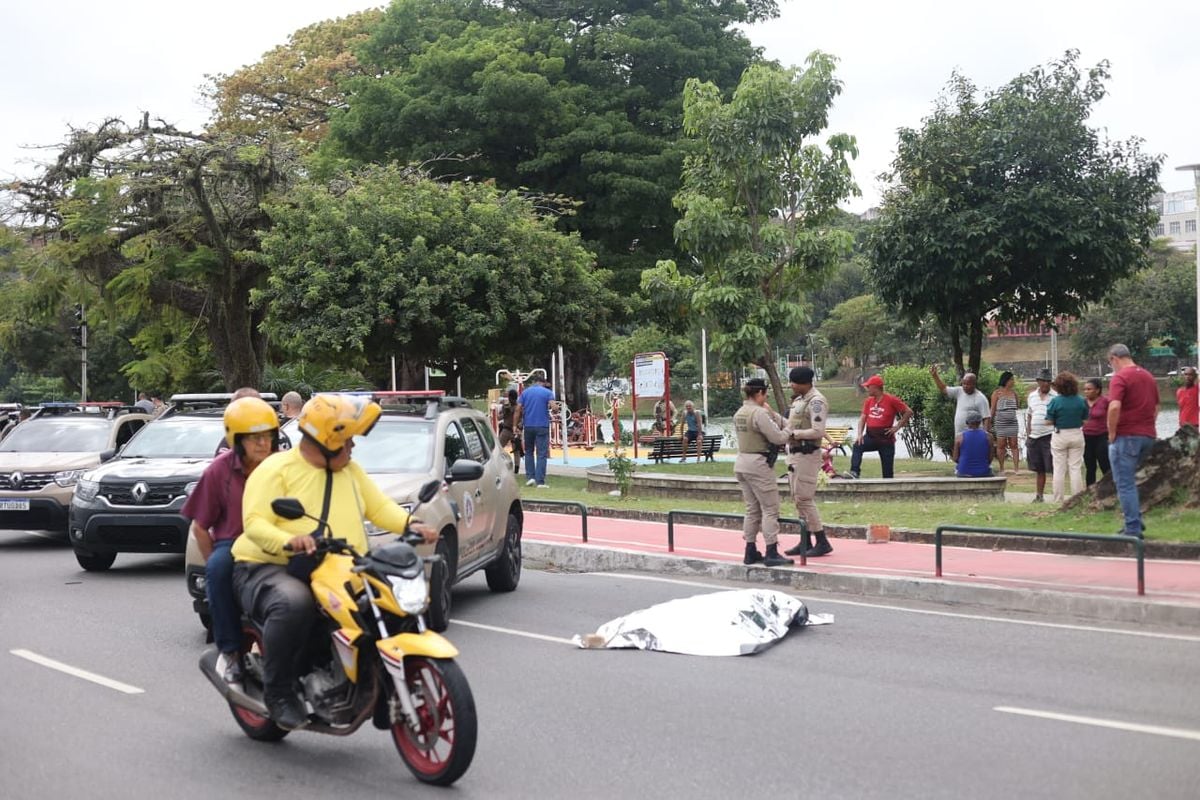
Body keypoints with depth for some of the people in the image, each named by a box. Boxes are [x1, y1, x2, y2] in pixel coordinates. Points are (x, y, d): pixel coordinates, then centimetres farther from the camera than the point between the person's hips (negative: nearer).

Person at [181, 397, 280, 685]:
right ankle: (229, 650, -20)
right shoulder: (220, 470, -3)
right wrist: (215, 565, -2)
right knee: (218, 569, -35)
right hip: (233, 543, 0)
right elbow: (200, 526, 3)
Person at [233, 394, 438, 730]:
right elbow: (254, 523, -18)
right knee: (294, 603, -39)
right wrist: (288, 541, -38)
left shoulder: (350, 471, 17)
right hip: (270, 568, -7)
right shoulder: (276, 470, -7)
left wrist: (411, 524, -6)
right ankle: (278, 691, -19)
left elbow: (379, 506, 14)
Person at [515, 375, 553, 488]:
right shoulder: (548, 392, 0)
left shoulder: (525, 392, 8)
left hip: (528, 425, 3)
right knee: (542, 454, -1)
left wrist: (515, 425, 2)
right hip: (542, 426, -3)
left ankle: (531, 476, 12)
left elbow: (518, 409, 1)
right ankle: (540, 481, -6)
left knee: (529, 452, 19)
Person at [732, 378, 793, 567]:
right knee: (770, 510, -3)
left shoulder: (739, 414, 12)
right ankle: (772, 554, -5)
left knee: (752, 509, 15)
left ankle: (750, 552, 17)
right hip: (758, 464, -9)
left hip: (741, 462, 9)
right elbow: (777, 437, -17)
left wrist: (771, 414, 9)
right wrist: (788, 433, 3)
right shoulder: (760, 413, -16)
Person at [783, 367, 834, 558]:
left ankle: (822, 543, -2)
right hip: (794, 453, 10)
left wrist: (794, 433, -18)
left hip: (806, 455, -10)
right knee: (798, 499, 12)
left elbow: (818, 431, -23)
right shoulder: (798, 400, 15)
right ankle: (805, 542, 18)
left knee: (804, 499, -9)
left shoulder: (816, 401, -15)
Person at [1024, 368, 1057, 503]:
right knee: (1039, 470, 11)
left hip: (1049, 436, -5)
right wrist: (1028, 434, 14)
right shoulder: (1031, 396, 13)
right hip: (1034, 437, 5)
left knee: (1054, 468, -7)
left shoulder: (1056, 396, -2)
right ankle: (1039, 495, 18)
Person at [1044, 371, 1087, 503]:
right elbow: (1086, 419, 3)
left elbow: (1049, 421, -11)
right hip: (1077, 435, 2)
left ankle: (1058, 500, 9)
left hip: (1059, 436, -2)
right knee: (1075, 468, 7)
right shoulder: (1081, 401, -5)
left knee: (1059, 469, 5)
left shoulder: (1055, 401, -14)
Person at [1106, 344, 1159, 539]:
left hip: (1126, 436, -8)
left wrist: (1112, 433, -14)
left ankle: (1133, 529, -3)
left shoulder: (1120, 377, -13)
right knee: (1129, 480, 22)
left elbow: (1114, 407, -25)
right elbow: (1156, 407, 22)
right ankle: (1135, 521, 19)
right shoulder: (1148, 376, 14)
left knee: (1125, 484, -2)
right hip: (1148, 436, 8)